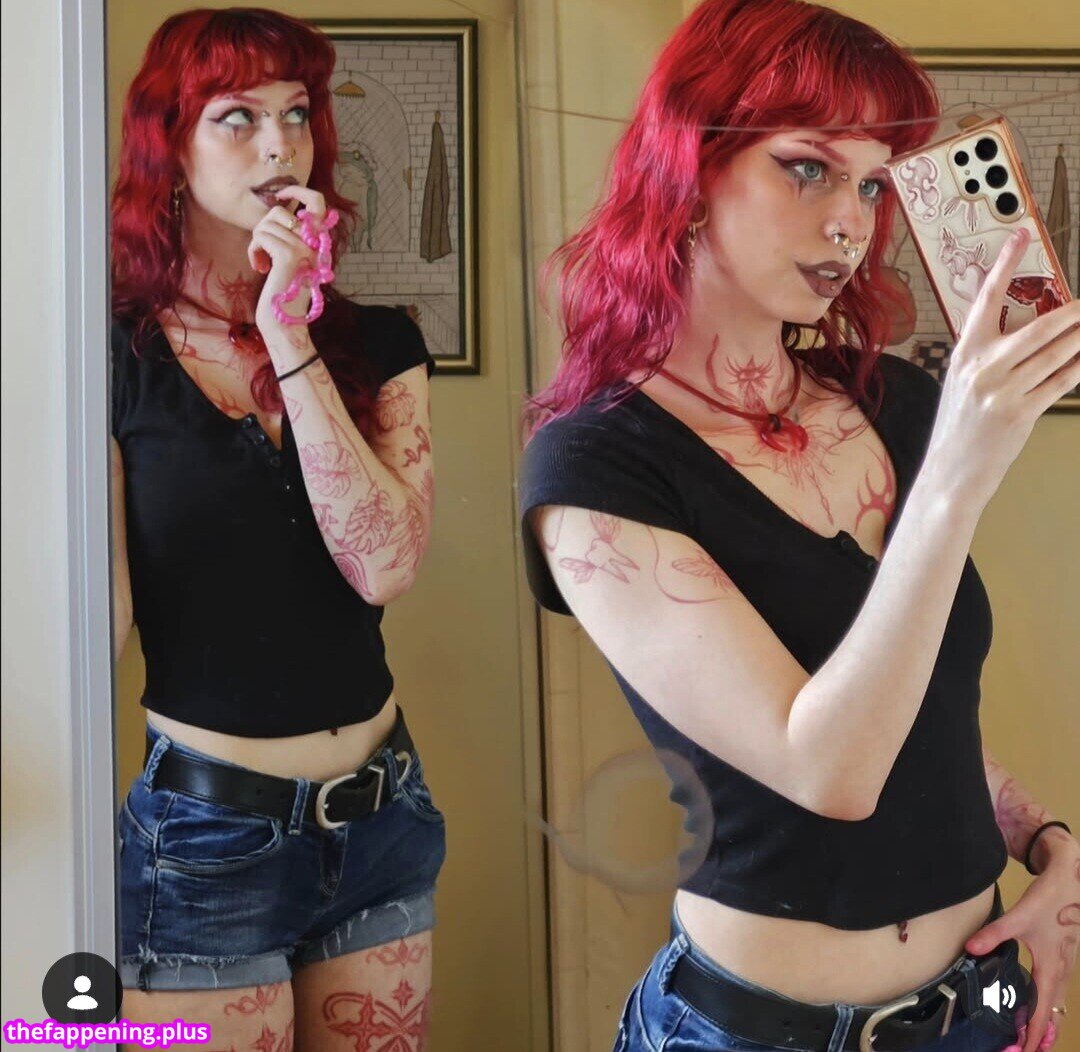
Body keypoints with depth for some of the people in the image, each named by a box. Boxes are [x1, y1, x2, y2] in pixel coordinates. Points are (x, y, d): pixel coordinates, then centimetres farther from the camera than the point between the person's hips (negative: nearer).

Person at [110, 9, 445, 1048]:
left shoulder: (377, 344, 2)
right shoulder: (118, 358, -6)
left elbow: (383, 566, -14)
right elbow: (101, 621, -13)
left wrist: (291, 341, -16)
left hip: (377, 816, 4)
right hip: (204, 833, -3)